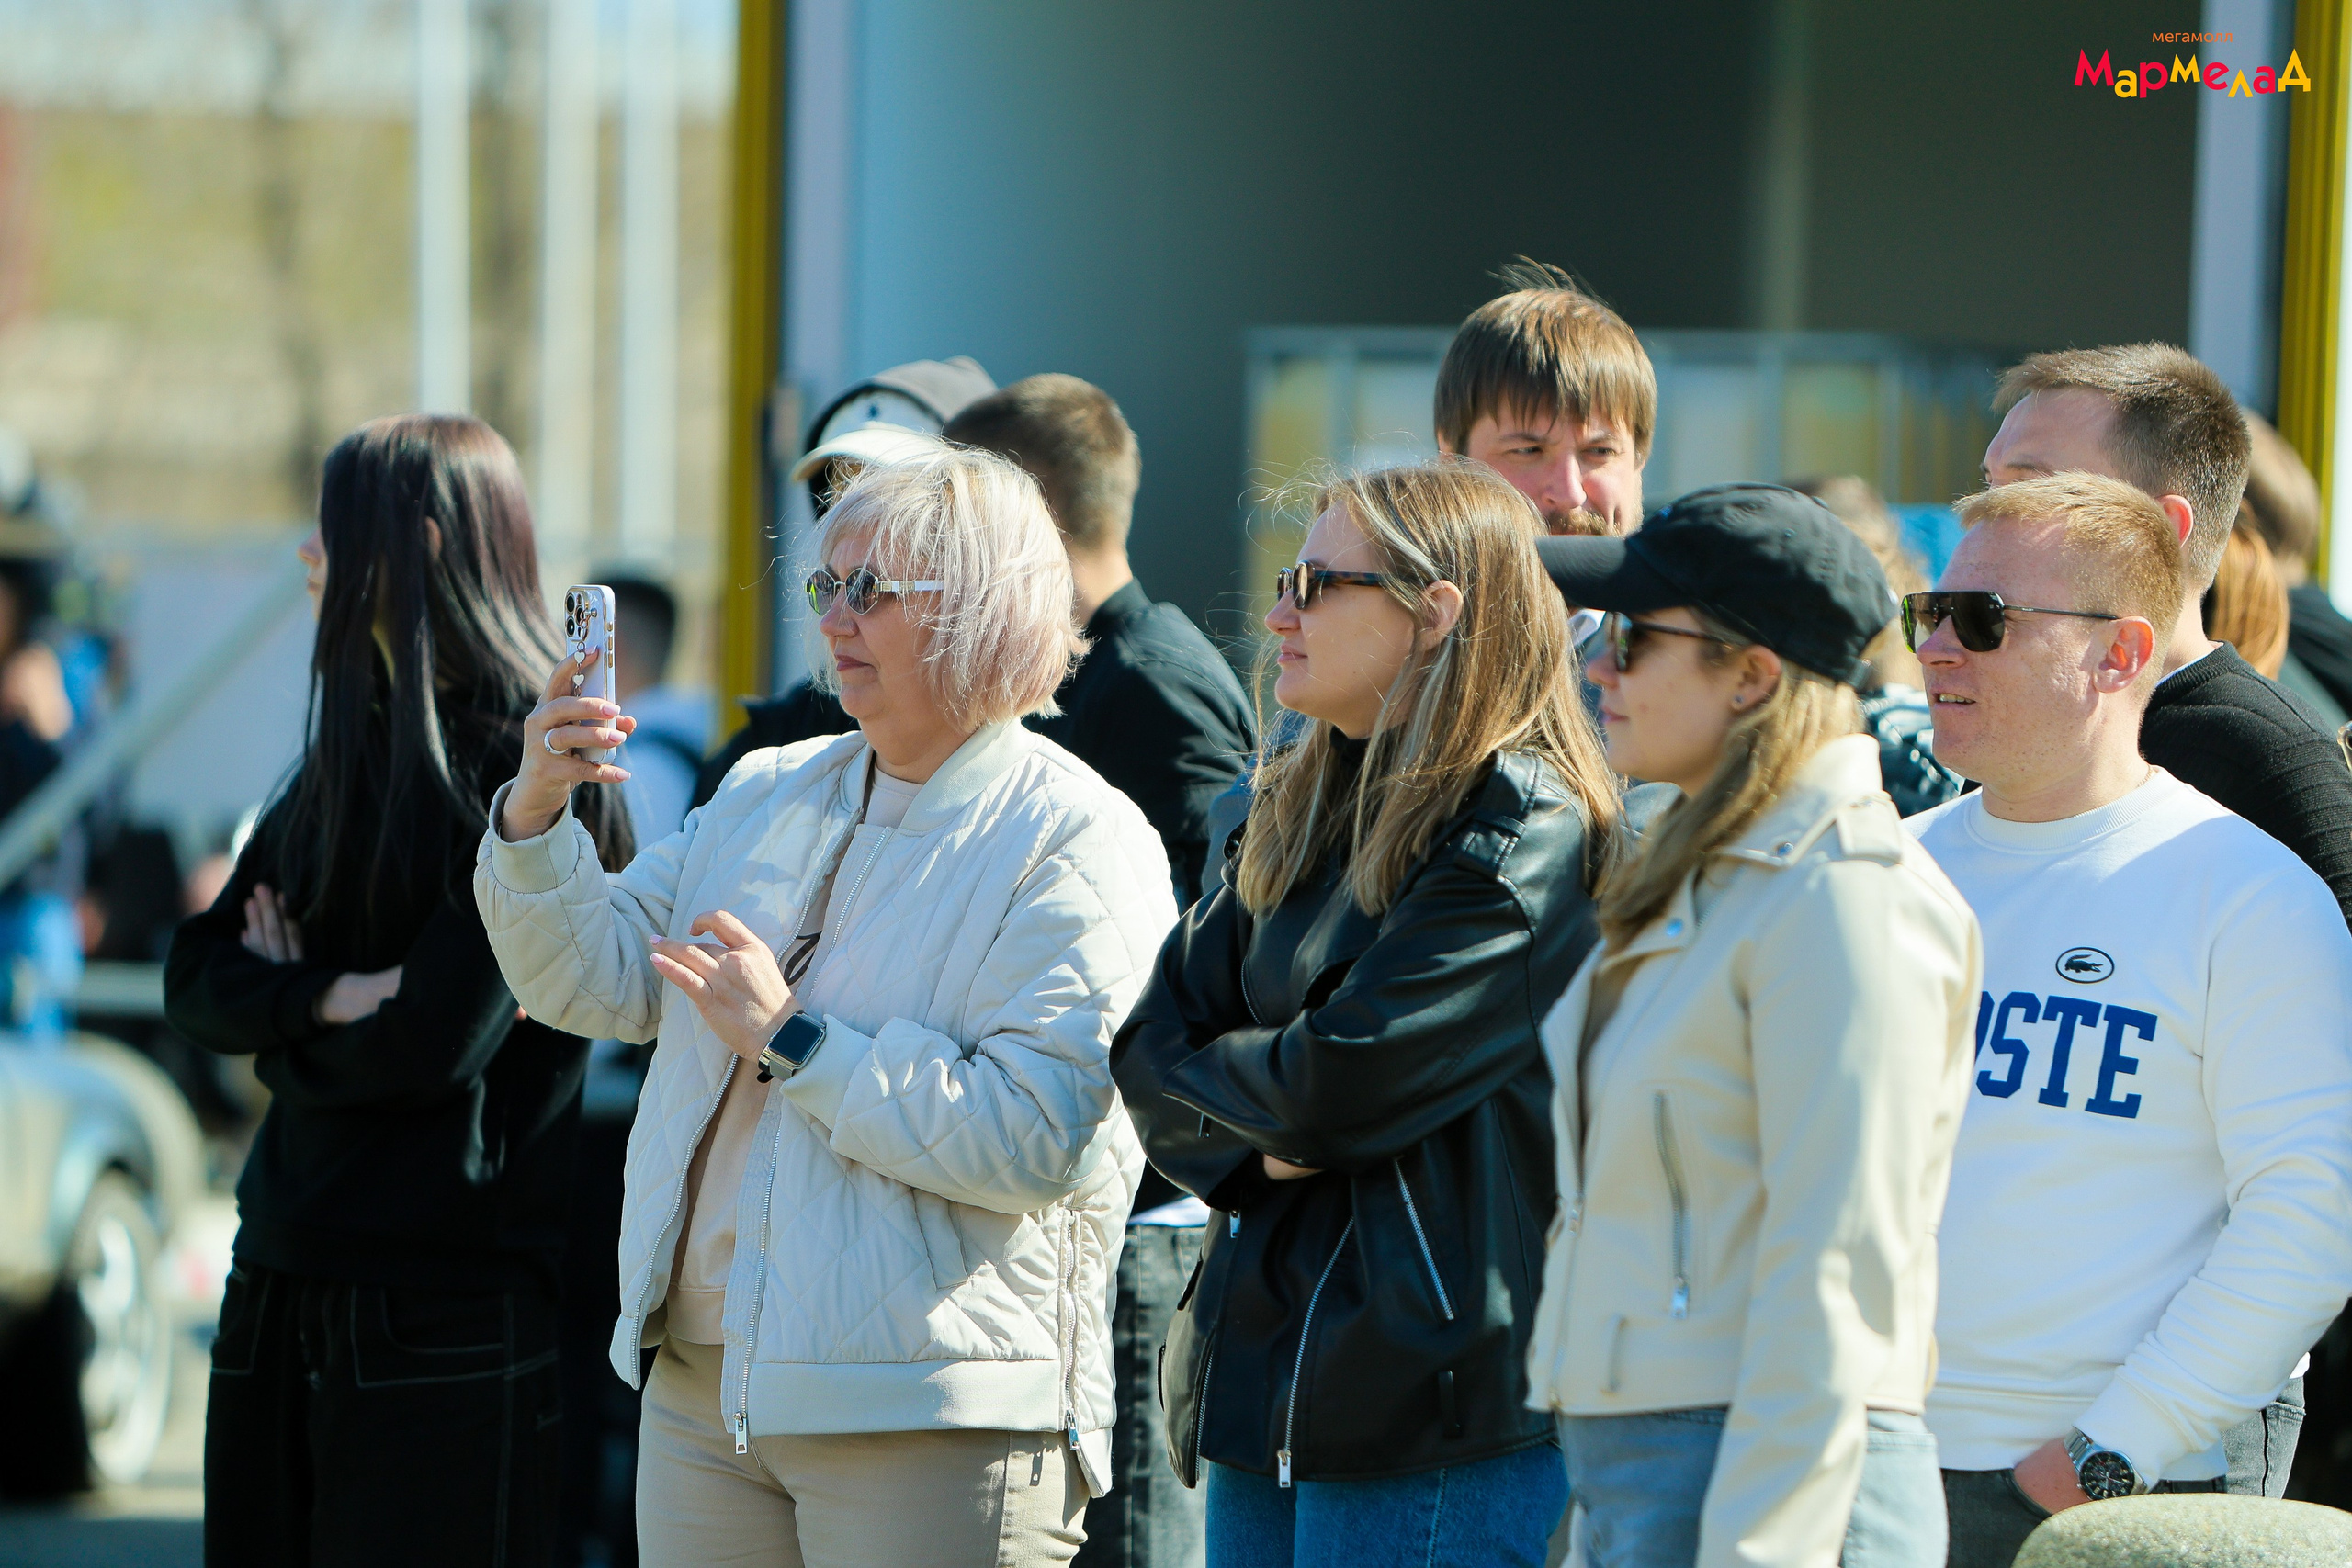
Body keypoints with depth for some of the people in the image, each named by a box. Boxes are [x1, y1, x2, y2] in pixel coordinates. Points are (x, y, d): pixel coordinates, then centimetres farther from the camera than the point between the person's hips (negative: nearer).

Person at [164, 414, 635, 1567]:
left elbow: (440, 1038, -16)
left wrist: (283, 1019, 1)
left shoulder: (533, 758, -9)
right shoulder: (354, 747, 15)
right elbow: (197, 979, 8)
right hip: (288, 1282, 8)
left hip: (448, 1298, -8)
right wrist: (331, 996, -11)